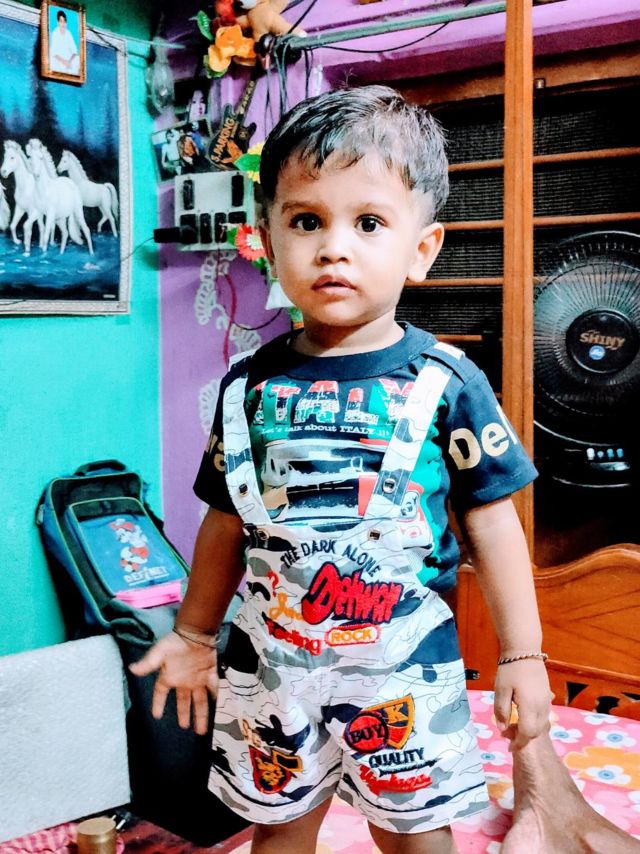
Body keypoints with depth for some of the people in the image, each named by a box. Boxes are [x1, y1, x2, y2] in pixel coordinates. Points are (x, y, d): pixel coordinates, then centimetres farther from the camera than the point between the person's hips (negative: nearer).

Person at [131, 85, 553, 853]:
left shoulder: (445, 382, -10)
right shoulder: (250, 385, -2)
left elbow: (491, 523, -5)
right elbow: (226, 520, 7)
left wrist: (521, 656, -3)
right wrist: (194, 633, 15)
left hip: (404, 669, -2)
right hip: (270, 665, 3)